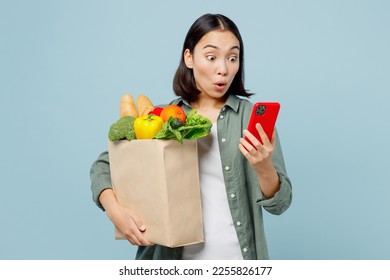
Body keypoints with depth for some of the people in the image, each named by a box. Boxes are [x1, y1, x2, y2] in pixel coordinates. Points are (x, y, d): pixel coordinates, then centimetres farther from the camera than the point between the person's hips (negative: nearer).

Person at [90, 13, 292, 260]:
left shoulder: (254, 117, -8)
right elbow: (104, 165, 3)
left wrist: (263, 168, -28)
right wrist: (114, 209, -15)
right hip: (176, 256, 2)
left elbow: (280, 203, -8)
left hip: (237, 258, -1)